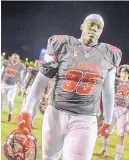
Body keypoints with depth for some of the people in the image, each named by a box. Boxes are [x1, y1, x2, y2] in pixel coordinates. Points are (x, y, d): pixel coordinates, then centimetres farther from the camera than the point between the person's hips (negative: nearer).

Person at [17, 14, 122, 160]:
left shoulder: (108, 55, 5)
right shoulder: (62, 46, -1)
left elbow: (108, 92, 15)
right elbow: (41, 79, 1)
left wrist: (108, 121, 19)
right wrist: (26, 111, -3)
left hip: (85, 120, 0)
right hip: (55, 114, 0)